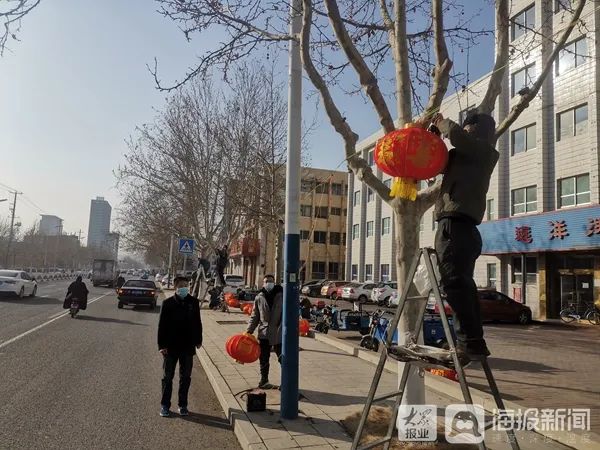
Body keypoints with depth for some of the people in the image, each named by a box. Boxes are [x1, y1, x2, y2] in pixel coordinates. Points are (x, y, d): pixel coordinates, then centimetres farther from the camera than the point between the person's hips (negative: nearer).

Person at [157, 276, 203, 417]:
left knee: (185, 377, 11)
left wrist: (198, 340, 8)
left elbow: (197, 322, 6)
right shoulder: (168, 303, -8)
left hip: (188, 347, 2)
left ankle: (183, 405, 24)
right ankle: (165, 405, 21)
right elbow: (162, 325, -7)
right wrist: (162, 345, -10)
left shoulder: (194, 302, -2)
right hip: (170, 347, -2)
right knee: (167, 377, 9)